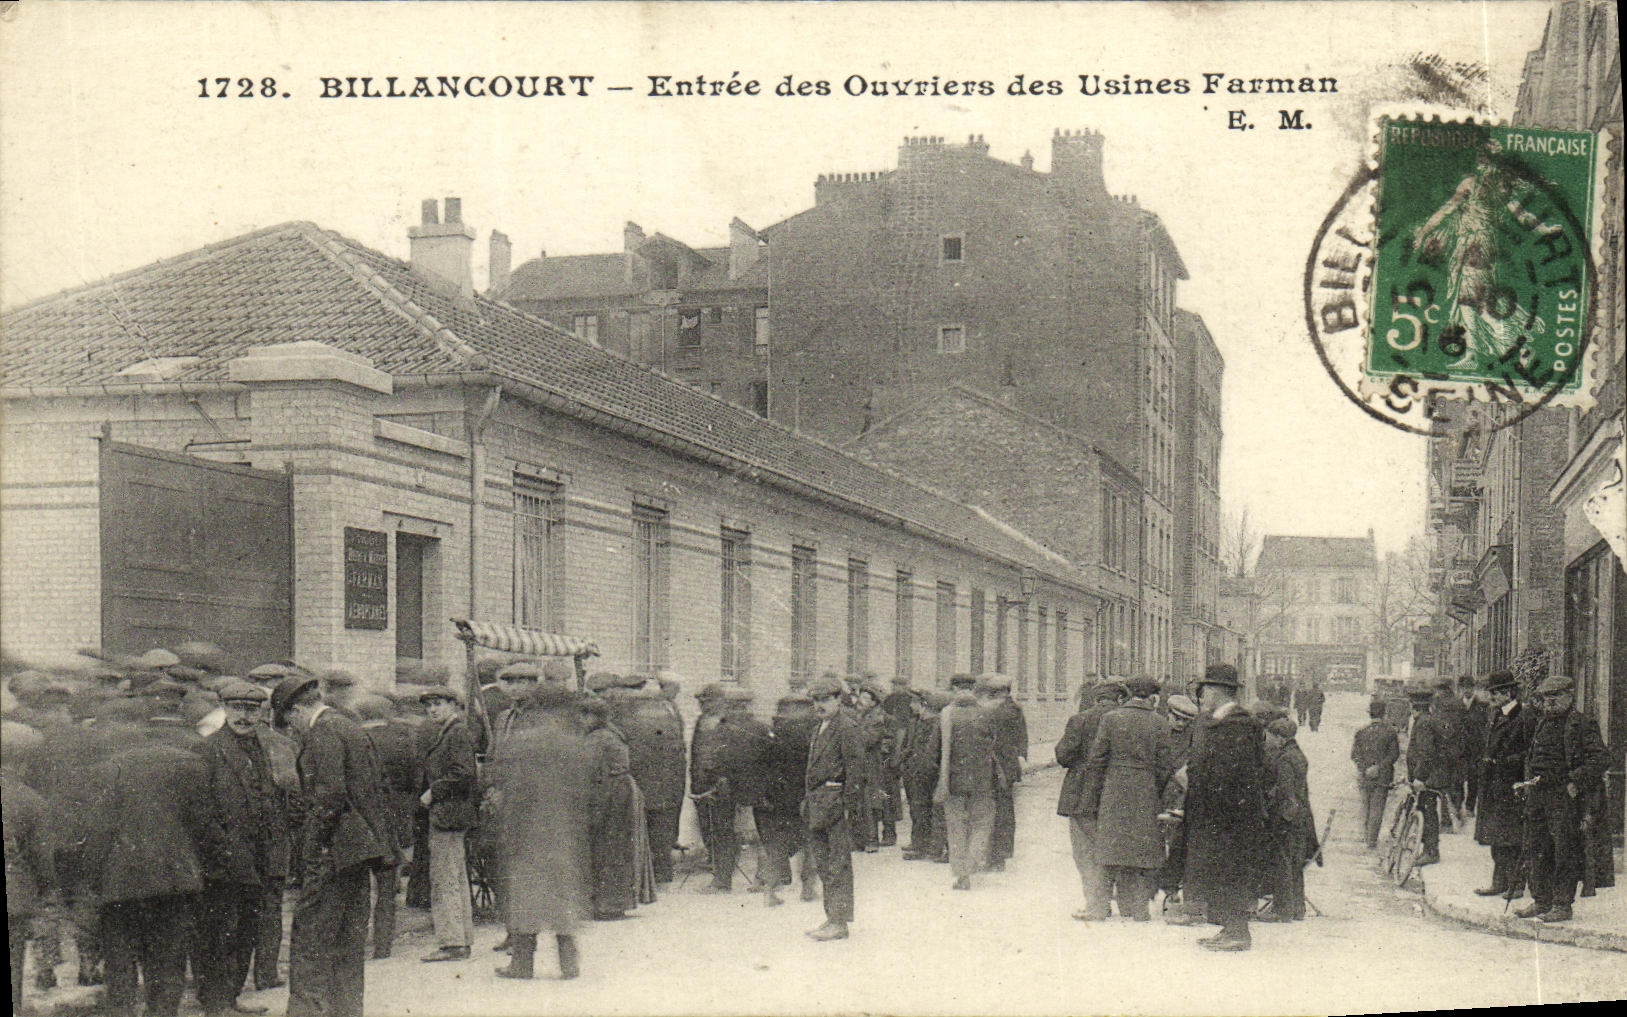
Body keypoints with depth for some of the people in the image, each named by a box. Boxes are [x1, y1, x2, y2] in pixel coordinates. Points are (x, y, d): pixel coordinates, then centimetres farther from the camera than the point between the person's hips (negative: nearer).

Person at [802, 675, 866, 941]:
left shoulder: (847, 729, -10)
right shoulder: (819, 729, 18)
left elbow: (855, 769, -14)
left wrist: (847, 805, -18)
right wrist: (806, 799, 18)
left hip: (835, 799, -9)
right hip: (816, 802, 9)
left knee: (838, 863, -6)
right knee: (823, 861, 13)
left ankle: (839, 922, -3)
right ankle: (832, 917, 21)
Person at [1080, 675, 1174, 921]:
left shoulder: (1110, 719, -1)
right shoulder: (1160, 724, -1)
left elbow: (1096, 761, -1)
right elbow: (1165, 766, -1)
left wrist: (1092, 800, 5)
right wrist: (1162, 798, 9)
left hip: (1113, 796, 1)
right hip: (1146, 797, -1)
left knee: (1110, 849, 7)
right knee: (1143, 852, 7)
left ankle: (1101, 905, 7)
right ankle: (1138, 909, 7)